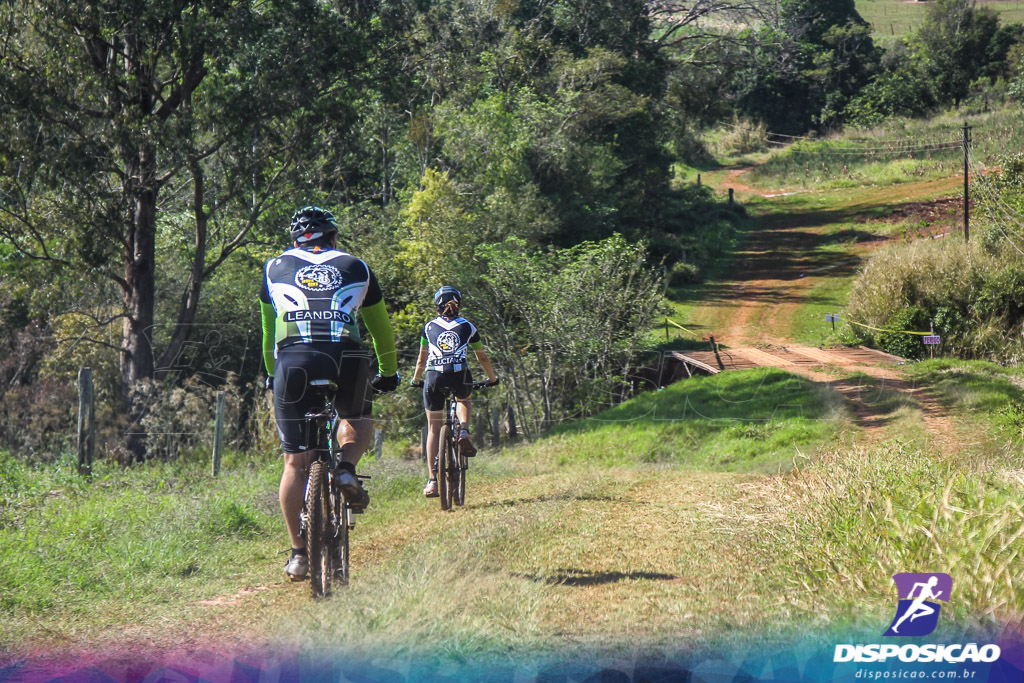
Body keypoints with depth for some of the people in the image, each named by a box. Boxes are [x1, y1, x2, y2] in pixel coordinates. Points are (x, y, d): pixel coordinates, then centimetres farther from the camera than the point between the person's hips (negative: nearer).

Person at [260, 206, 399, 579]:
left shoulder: (275, 268, 24)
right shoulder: (355, 268, 23)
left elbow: (268, 330, 33)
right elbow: (381, 328, 32)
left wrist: (272, 374, 46)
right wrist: (389, 373, 46)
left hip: (294, 362, 0)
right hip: (347, 361, 0)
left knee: (296, 463, 9)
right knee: (357, 418, 31)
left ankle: (298, 551, 7)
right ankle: (347, 469, 2)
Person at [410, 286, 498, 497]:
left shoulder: (429, 327, 19)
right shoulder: (468, 327, 18)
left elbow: (422, 358, 28)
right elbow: (482, 357, 28)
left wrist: (416, 380, 45)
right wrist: (492, 378, 44)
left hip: (434, 377, 0)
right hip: (459, 376, 0)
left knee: (434, 429, 11)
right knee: (464, 400, 36)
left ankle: (432, 480, 4)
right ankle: (464, 431, 6)